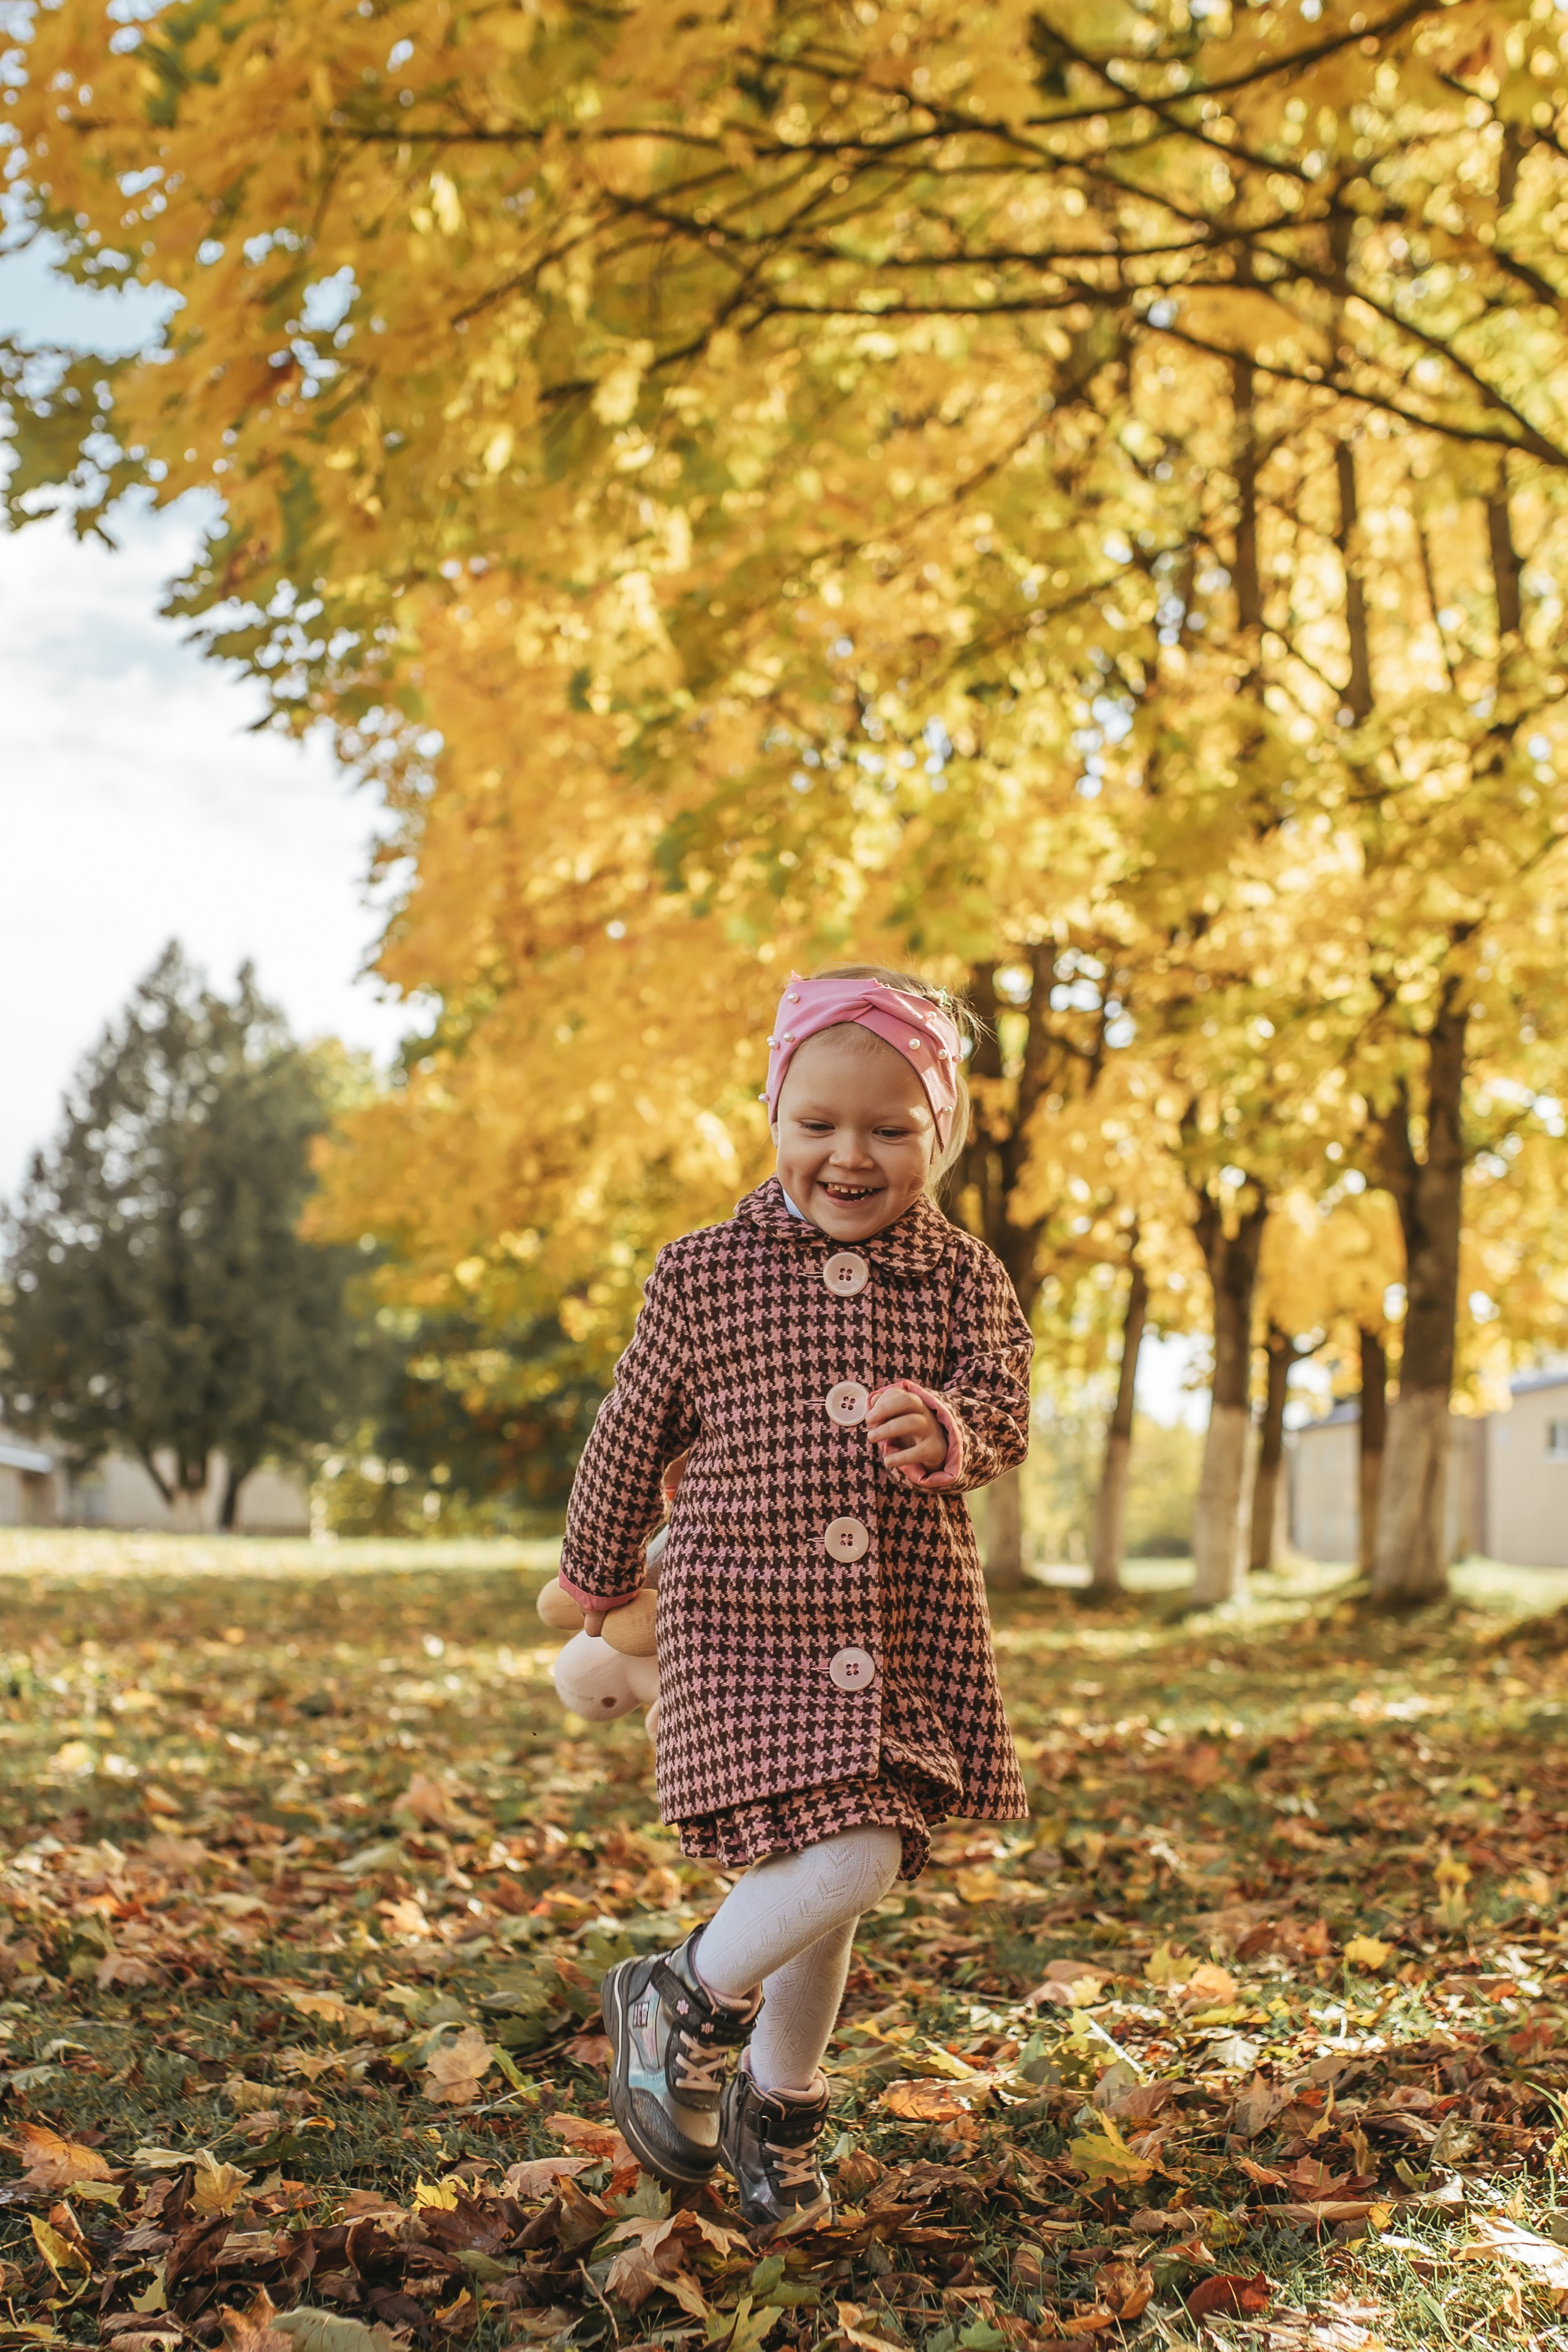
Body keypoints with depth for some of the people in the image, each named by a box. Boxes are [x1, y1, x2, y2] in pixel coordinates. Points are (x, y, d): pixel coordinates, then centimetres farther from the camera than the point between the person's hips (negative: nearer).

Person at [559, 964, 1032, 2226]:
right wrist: (600, 1581, 20)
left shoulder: (964, 1277, 4)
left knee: (822, 1885, 10)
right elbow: (633, 1434, 9)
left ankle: (775, 2101, 33)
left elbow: (1005, 1406, -9)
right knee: (848, 1857, -17)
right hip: (747, 1618, -3)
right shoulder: (702, 1275, -2)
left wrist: (945, 1430, -33)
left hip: (911, 1634, 3)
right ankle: (680, 1998, 10)